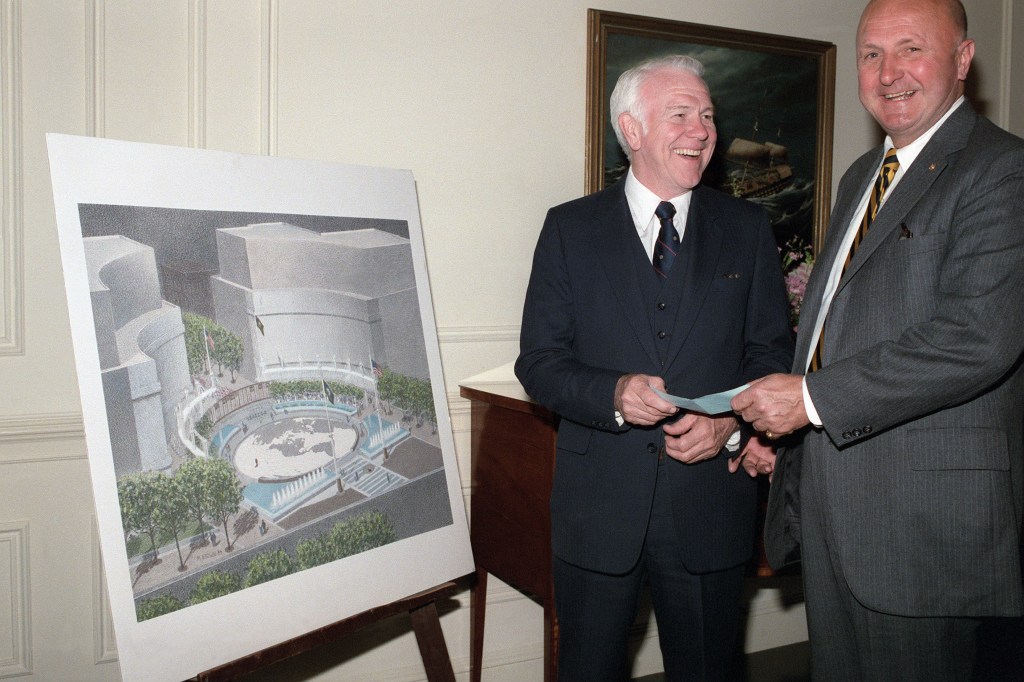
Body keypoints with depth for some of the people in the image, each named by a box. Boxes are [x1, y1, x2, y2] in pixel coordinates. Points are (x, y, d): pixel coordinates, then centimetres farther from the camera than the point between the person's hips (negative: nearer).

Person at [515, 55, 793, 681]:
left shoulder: (747, 229, 6)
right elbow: (539, 362, -2)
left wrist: (732, 421, -13)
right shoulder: (571, 228, 2)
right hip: (598, 505, -1)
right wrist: (613, 394, -20)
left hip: (710, 504, 1)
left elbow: (774, 351, 6)